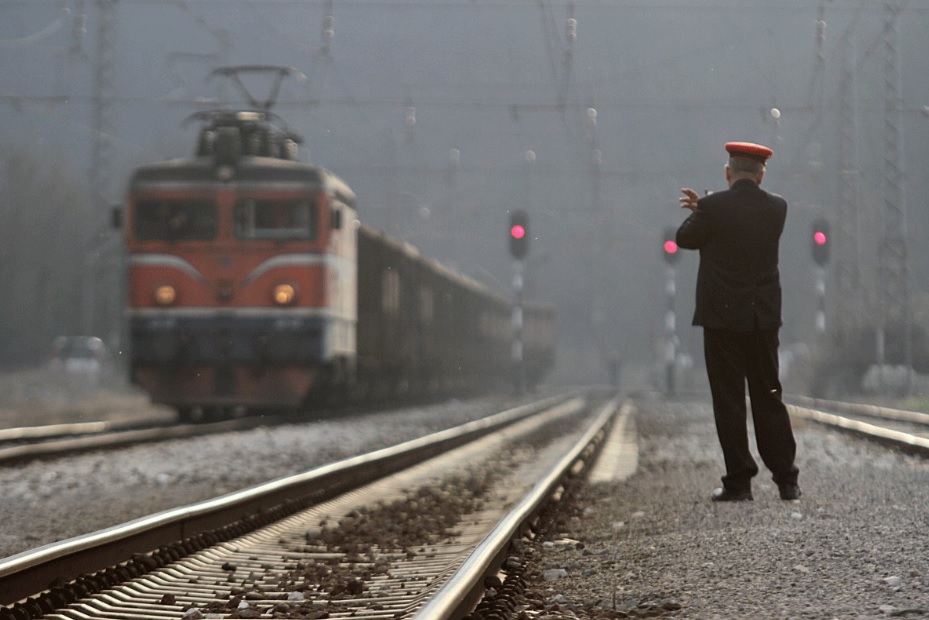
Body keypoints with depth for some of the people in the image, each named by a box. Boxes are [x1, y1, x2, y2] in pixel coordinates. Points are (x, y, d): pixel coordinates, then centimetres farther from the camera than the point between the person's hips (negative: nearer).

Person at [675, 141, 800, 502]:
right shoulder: (777, 208, 1)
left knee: (729, 402, 1)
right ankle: (787, 481, 10)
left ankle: (739, 482, 1)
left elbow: (684, 239, 3)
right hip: (764, 319, 4)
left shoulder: (713, 208, -12)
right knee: (769, 399, 10)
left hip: (723, 318, -4)